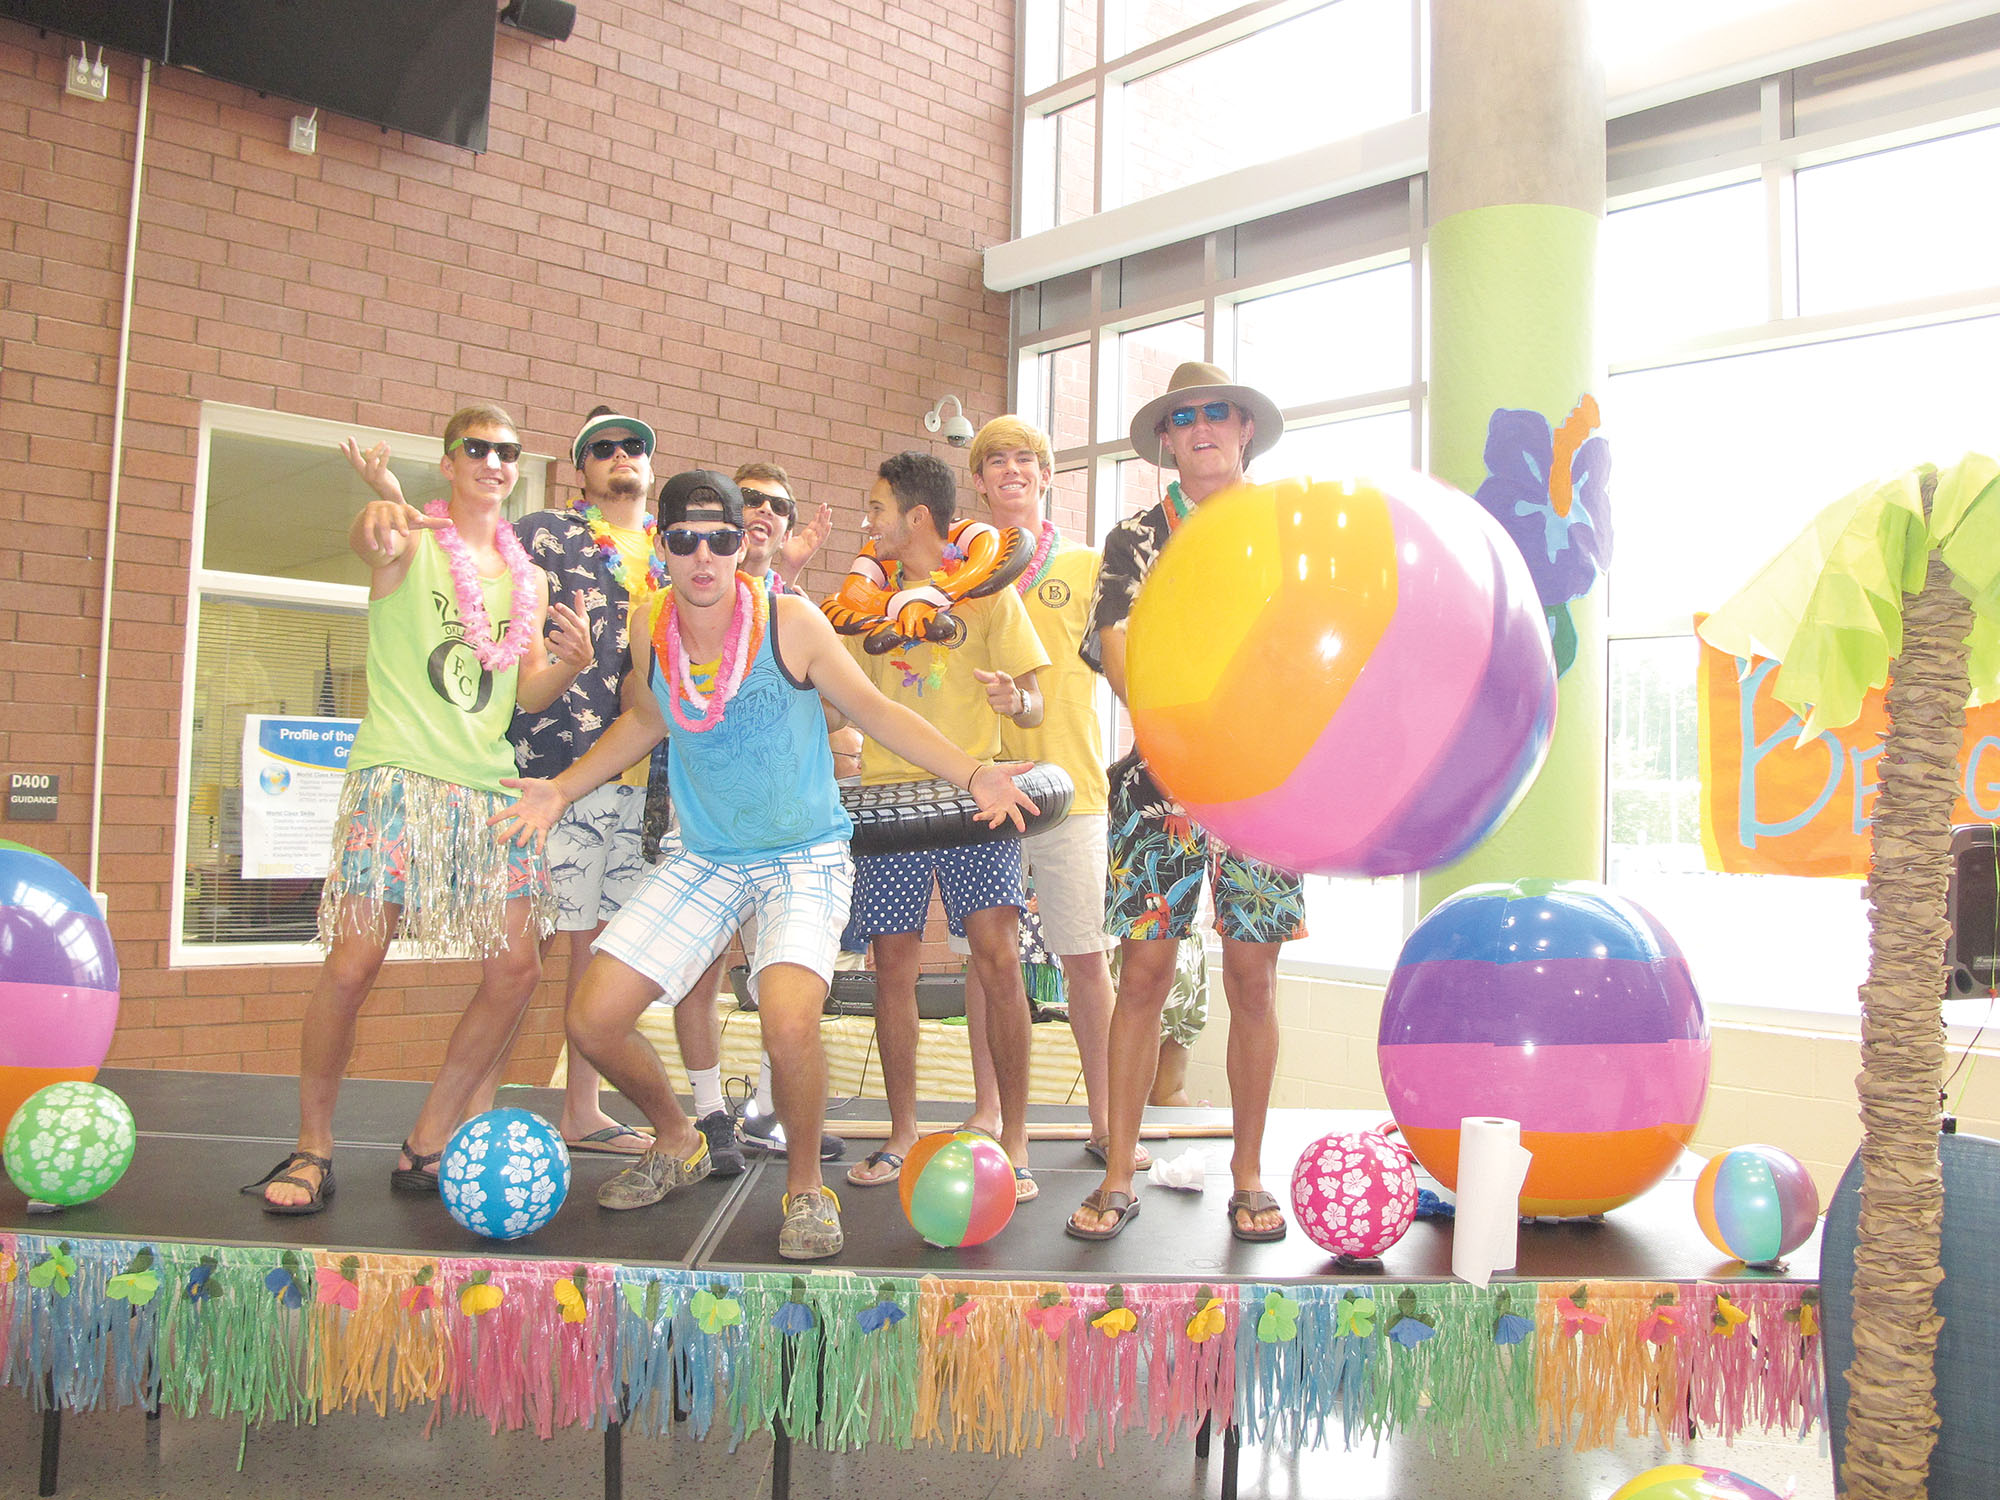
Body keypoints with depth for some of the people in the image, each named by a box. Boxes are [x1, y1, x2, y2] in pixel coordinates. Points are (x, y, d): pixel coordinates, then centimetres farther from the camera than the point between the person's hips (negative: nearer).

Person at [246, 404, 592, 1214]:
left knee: (516, 970, -2)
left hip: (492, 785, 5)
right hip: (398, 774, -5)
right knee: (352, 964, -11)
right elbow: (369, 540, -23)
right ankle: (312, 1148, 9)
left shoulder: (528, 577, 17)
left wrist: (572, 662, -6)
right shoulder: (411, 543, 3)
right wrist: (380, 507, -48)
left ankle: (426, 1145, 12)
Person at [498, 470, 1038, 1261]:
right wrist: (562, 789, 11)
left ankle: (805, 1185, -1)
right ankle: (677, 1142, 28)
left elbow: (873, 708, -4)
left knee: (788, 1023, -31)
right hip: (704, 859, 5)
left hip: (806, 854, -4)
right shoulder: (651, 632, -3)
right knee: (592, 1021, -3)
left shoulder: (790, 622, -14)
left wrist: (971, 773, -14)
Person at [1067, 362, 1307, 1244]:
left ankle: (1248, 1176, 16)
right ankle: (1118, 1177, 9)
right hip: (1158, 776, -1)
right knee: (1143, 972, -1)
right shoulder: (1139, 537, 8)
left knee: (1252, 977, 4)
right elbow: (1114, 641, -5)